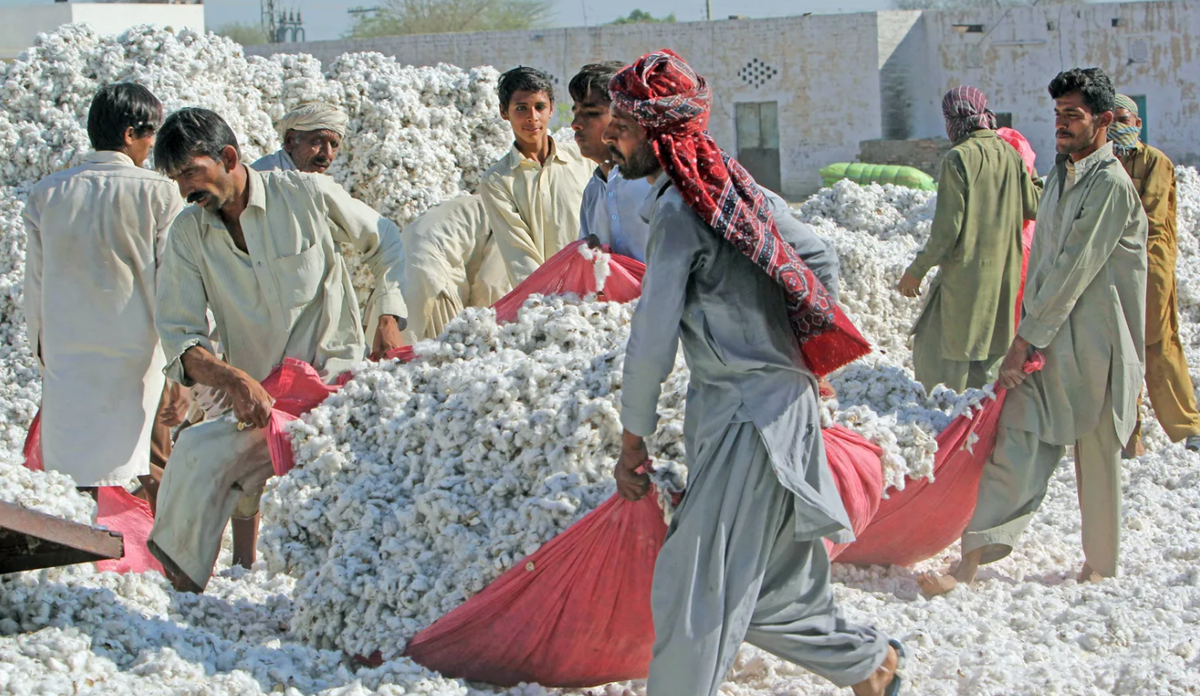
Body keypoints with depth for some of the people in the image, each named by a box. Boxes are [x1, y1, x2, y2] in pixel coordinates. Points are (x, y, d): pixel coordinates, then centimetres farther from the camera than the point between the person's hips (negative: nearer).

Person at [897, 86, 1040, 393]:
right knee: (990, 353, 15)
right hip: (1004, 273, 7)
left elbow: (948, 228, -17)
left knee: (932, 351, 0)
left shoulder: (958, 159, -14)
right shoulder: (1011, 156, 5)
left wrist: (917, 270, -7)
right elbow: (1033, 209, 16)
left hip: (966, 273, -7)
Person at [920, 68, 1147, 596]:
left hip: (1094, 347, -7)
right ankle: (972, 561, -6)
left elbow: (1074, 271, -15)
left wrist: (1026, 340, -13)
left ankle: (1101, 567, 19)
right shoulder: (1060, 177, 15)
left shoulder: (1111, 185, -12)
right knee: (1016, 444, -2)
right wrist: (1026, 333, 5)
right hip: (1047, 340, 7)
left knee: (1097, 456, 4)